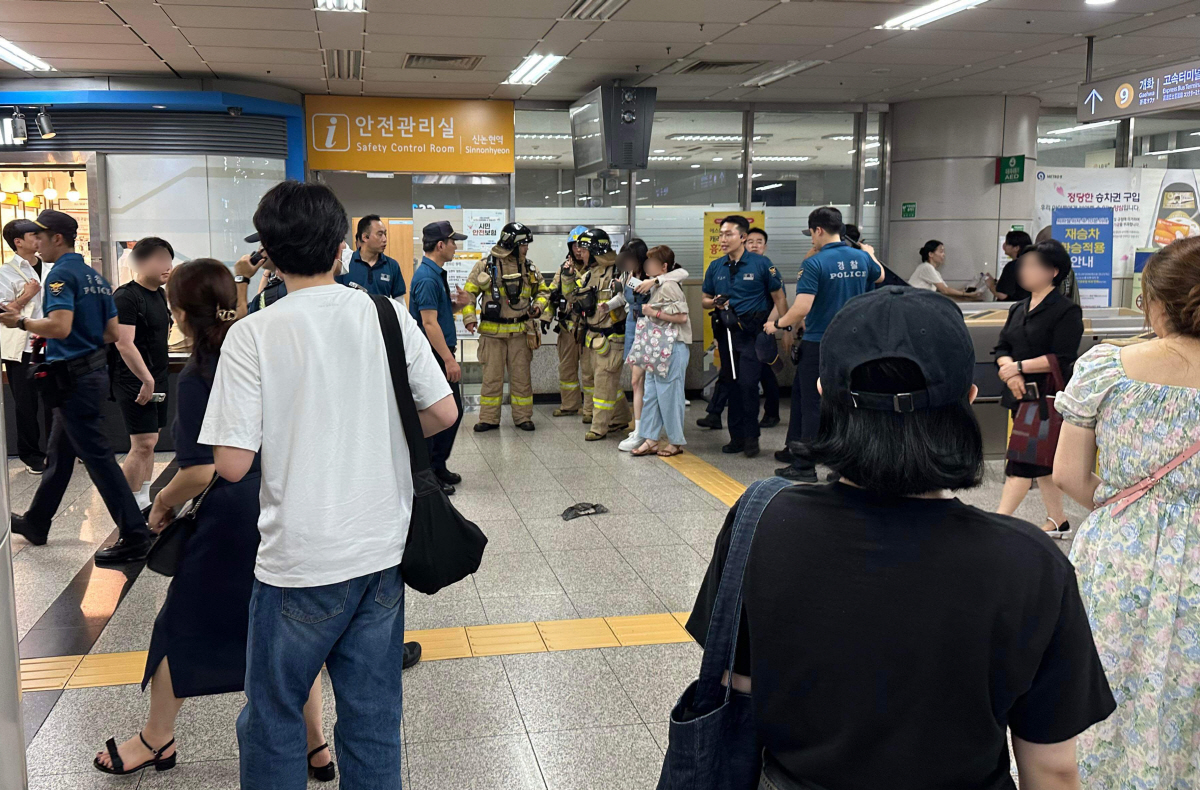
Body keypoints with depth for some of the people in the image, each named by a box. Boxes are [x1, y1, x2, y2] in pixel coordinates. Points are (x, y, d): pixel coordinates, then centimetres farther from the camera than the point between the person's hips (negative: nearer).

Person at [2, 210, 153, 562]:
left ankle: (134, 536, -4)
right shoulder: (95, 276, 12)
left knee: (98, 457, -6)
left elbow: (60, 325, -28)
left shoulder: (61, 274, -15)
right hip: (95, 370, 10)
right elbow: (112, 332, 13)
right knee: (59, 453, 21)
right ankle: (36, 523, 36)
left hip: (74, 378, -10)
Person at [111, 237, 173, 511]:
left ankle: (144, 499, 22)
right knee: (143, 444, -11)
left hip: (156, 380, 9)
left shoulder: (159, 294, 13)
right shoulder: (126, 297, -15)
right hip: (135, 382, -9)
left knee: (149, 440, 13)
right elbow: (124, 344, -23)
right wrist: (146, 380, -24)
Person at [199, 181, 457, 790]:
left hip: (301, 562, -4)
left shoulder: (253, 334, -11)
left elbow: (232, 463, -13)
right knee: (374, 717, 16)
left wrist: (280, 432, 8)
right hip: (384, 552, 4)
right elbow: (444, 412, 3)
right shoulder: (388, 316, -2)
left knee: (272, 721, 15)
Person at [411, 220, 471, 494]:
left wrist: (457, 304, 4)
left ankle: (438, 467, 26)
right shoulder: (427, 277, -18)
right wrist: (449, 359, -24)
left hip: (443, 353, 10)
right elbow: (429, 322, -23)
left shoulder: (437, 274, 13)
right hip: (434, 356, -10)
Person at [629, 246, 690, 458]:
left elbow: (682, 316, -21)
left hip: (672, 348, -10)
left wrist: (654, 313, -16)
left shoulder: (668, 286, -15)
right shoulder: (656, 285, 13)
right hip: (657, 347, 10)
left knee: (669, 394, -1)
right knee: (651, 393, 10)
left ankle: (676, 441, 11)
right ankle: (650, 439, 16)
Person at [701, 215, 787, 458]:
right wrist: (715, 302, -6)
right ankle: (737, 437, 18)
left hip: (752, 332, -5)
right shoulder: (715, 267, 9)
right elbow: (704, 299, 17)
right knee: (733, 384, 9)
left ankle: (751, 438, 2)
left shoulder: (761, 264, -3)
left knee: (748, 383, -11)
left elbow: (779, 297, 1)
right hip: (727, 331, 5)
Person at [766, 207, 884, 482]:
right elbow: (880, 277, 27)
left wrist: (777, 324, -7)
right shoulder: (862, 258, 4)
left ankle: (804, 466, 6)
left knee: (812, 403, 1)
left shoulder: (814, 263, -17)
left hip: (819, 344, -6)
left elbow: (802, 307, -23)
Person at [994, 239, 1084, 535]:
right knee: (1041, 461, 15)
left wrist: (1020, 366, -19)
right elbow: (1002, 348, 7)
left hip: (1046, 398, -8)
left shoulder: (1066, 311, -9)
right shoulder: (1019, 309, 14)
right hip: (1021, 395, 8)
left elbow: (1061, 358, -17)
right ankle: (1057, 521, 28)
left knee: (1022, 462, -9)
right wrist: (1009, 370, -13)